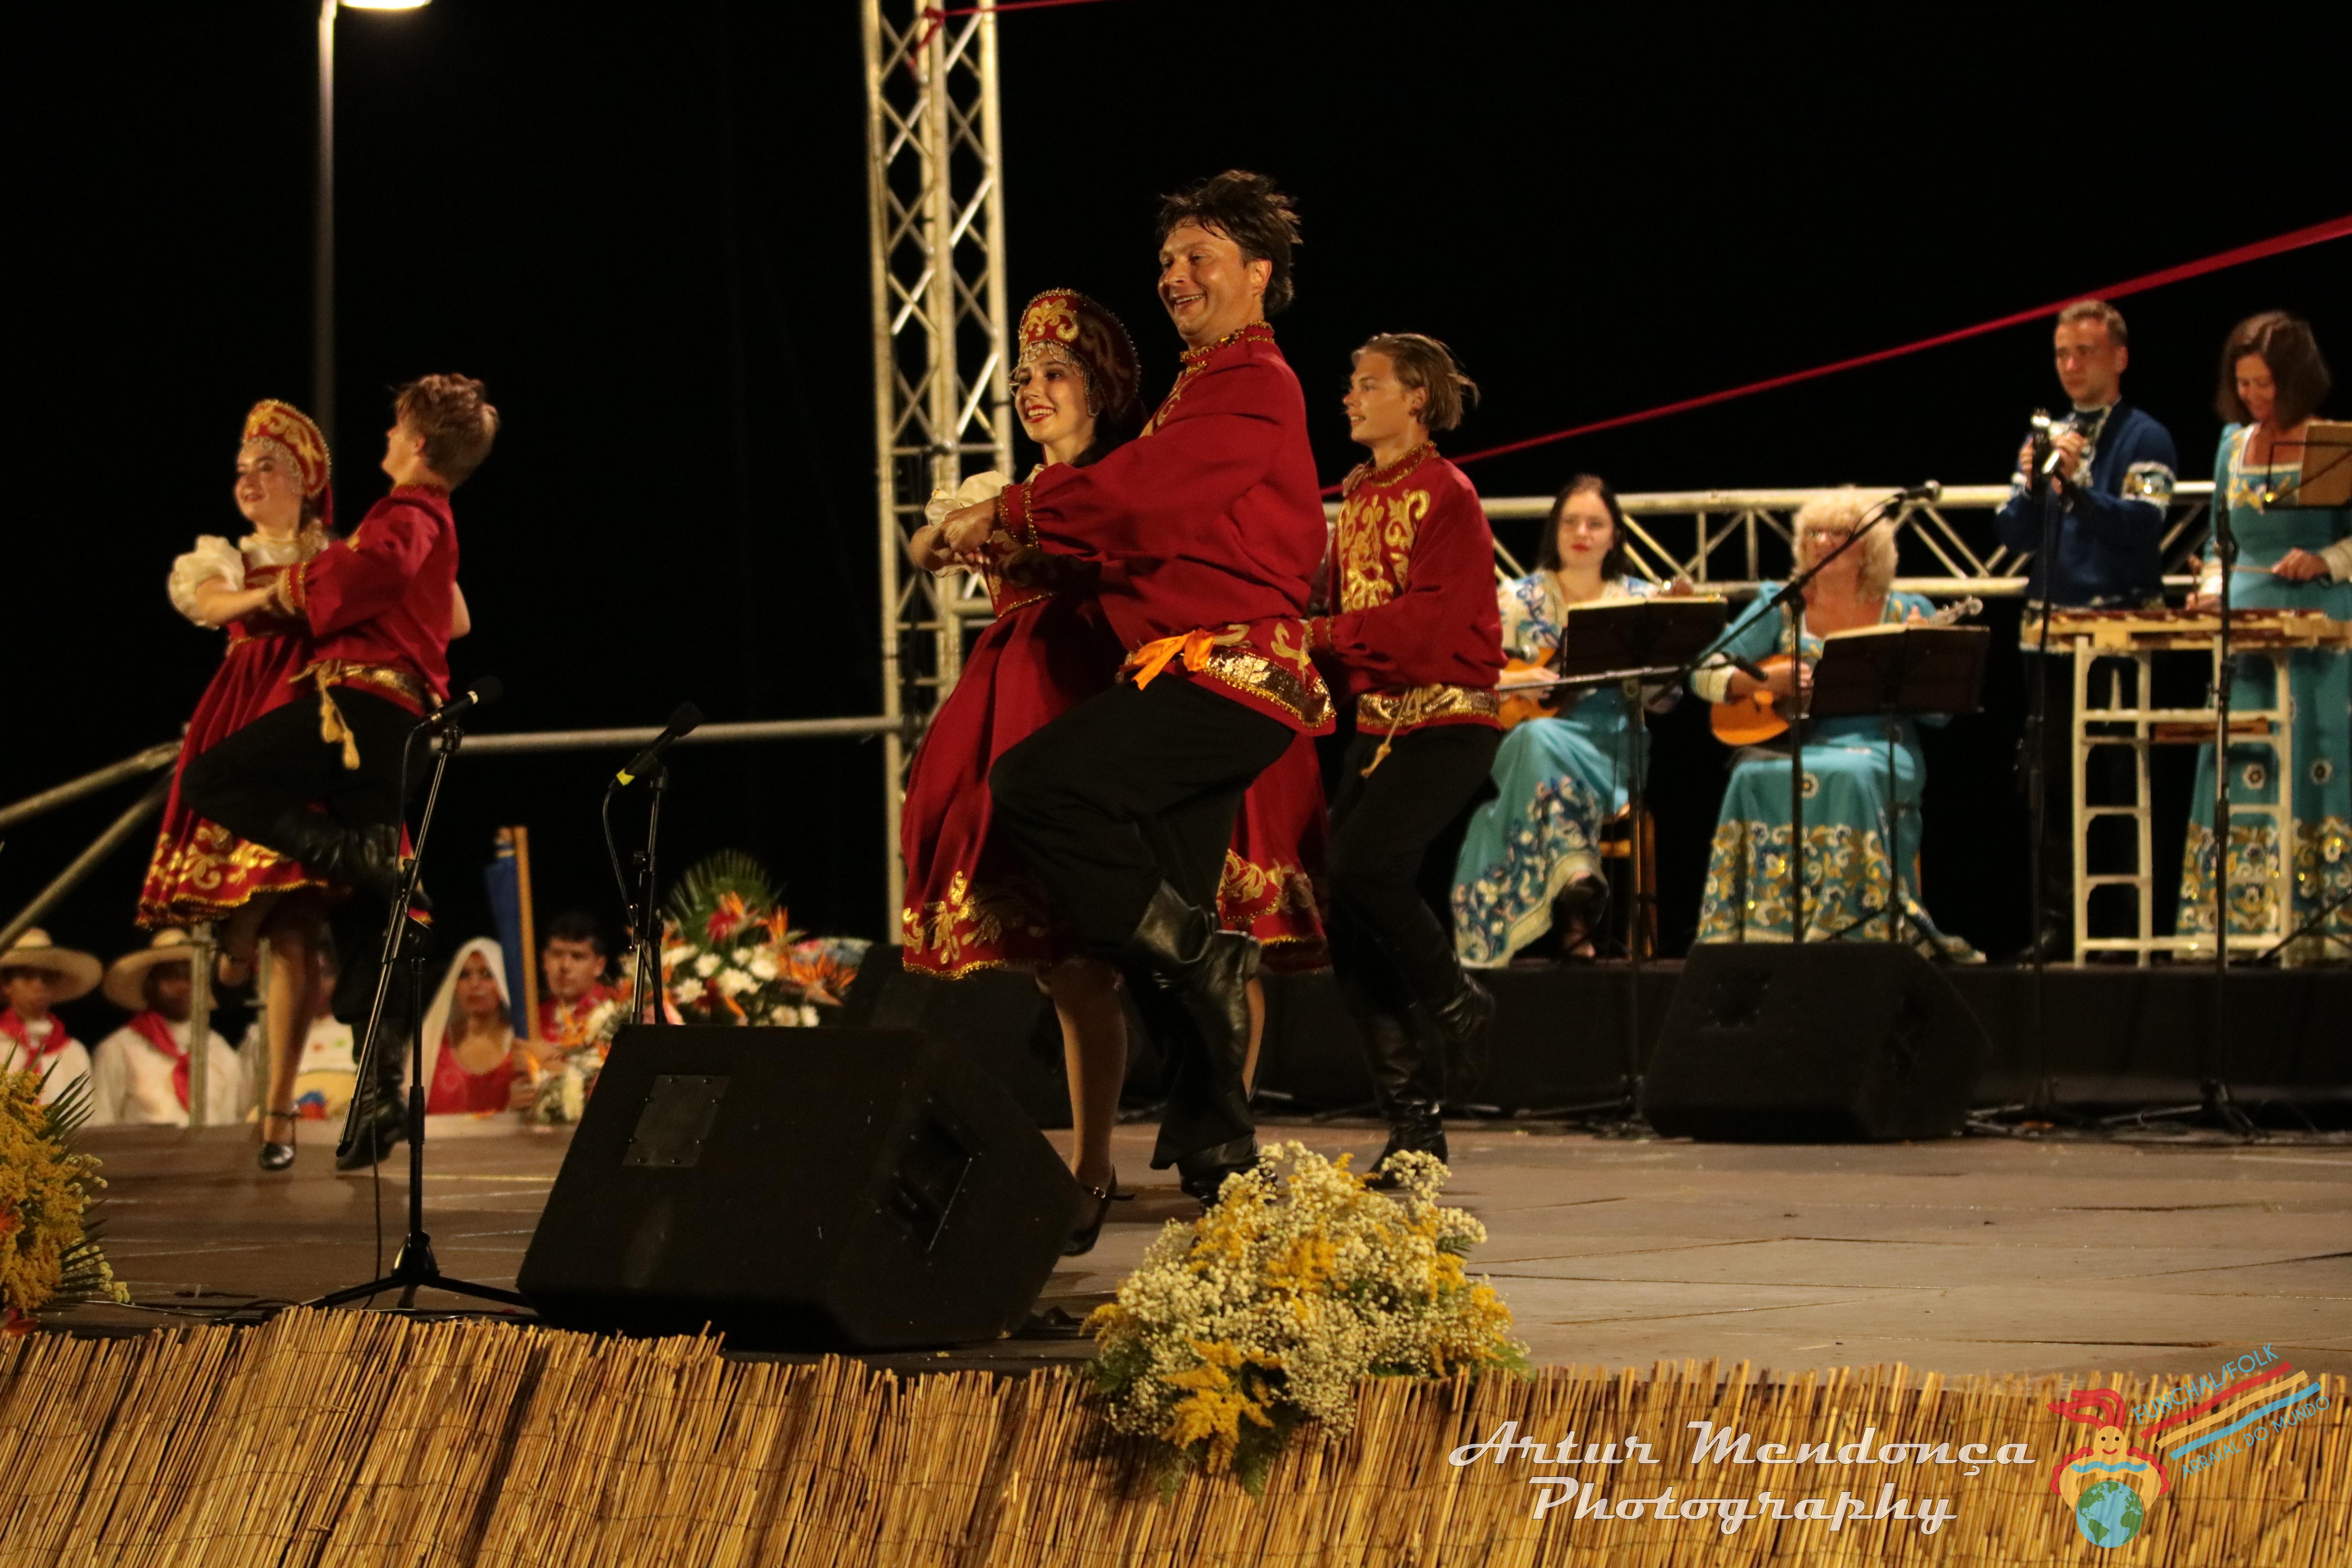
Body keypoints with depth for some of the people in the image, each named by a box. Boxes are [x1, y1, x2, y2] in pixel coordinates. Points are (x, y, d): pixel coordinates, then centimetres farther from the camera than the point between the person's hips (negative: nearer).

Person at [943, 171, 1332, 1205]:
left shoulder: (1254, 384, -7)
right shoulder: (1205, 385, 25)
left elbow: (1136, 495, -19)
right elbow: (1145, 524, 18)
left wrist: (1005, 516, -6)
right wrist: (1022, 533, 2)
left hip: (1227, 670, -10)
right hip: (1190, 677, 10)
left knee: (1035, 786, -23)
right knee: (1167, 914, 7)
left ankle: (1199, 960, -14)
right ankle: (1216, 1150, 9)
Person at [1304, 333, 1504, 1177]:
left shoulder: (1447, 496, -9)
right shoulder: (1357, 495, 14)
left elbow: (1435, 618, -19)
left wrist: (1323, 633, -21)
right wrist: (1305, 640, -4)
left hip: (1448, 716, -7)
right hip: (1376, 717, 7)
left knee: (1363, 865, -25)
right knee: (1343, 909, -1)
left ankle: (1455, 1005, 2)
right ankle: (1414, 1121, 4)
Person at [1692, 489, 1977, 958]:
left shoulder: (1905, 613, 10)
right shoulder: (1780, 607, 13)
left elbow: (1938, 712, 5)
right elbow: (1705, 673, 8)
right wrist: (1763, 683, -10)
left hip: (1879, 747, -1)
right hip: (1792, 742, 1)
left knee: (1851, 776, -37)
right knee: (1754, 777, -33)